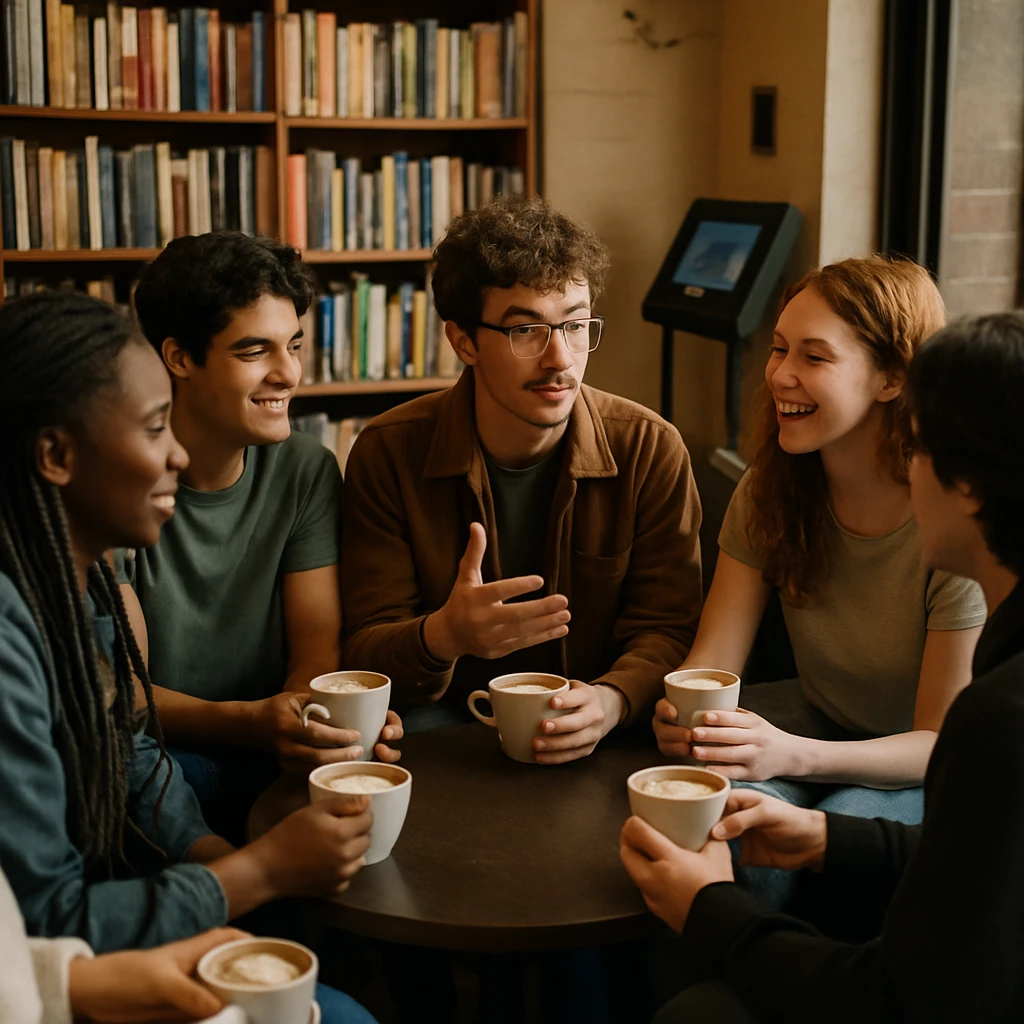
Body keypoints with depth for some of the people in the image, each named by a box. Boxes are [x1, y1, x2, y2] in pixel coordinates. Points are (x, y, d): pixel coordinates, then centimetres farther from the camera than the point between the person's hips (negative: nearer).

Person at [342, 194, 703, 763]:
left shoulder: (651, 450, -5)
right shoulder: (390, 454, -8)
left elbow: (665, 629, -3)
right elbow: (366, 647, -8)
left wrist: (612, 701, -27)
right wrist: (443, 636, -33)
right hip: (448, 716, -2)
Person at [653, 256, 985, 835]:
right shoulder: (770, 491, -8)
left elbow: (942, 741, -22)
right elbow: (713, 660, -11)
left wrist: (791, 756, -40)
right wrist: (681, 716, -37)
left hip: (927, 770, -3)